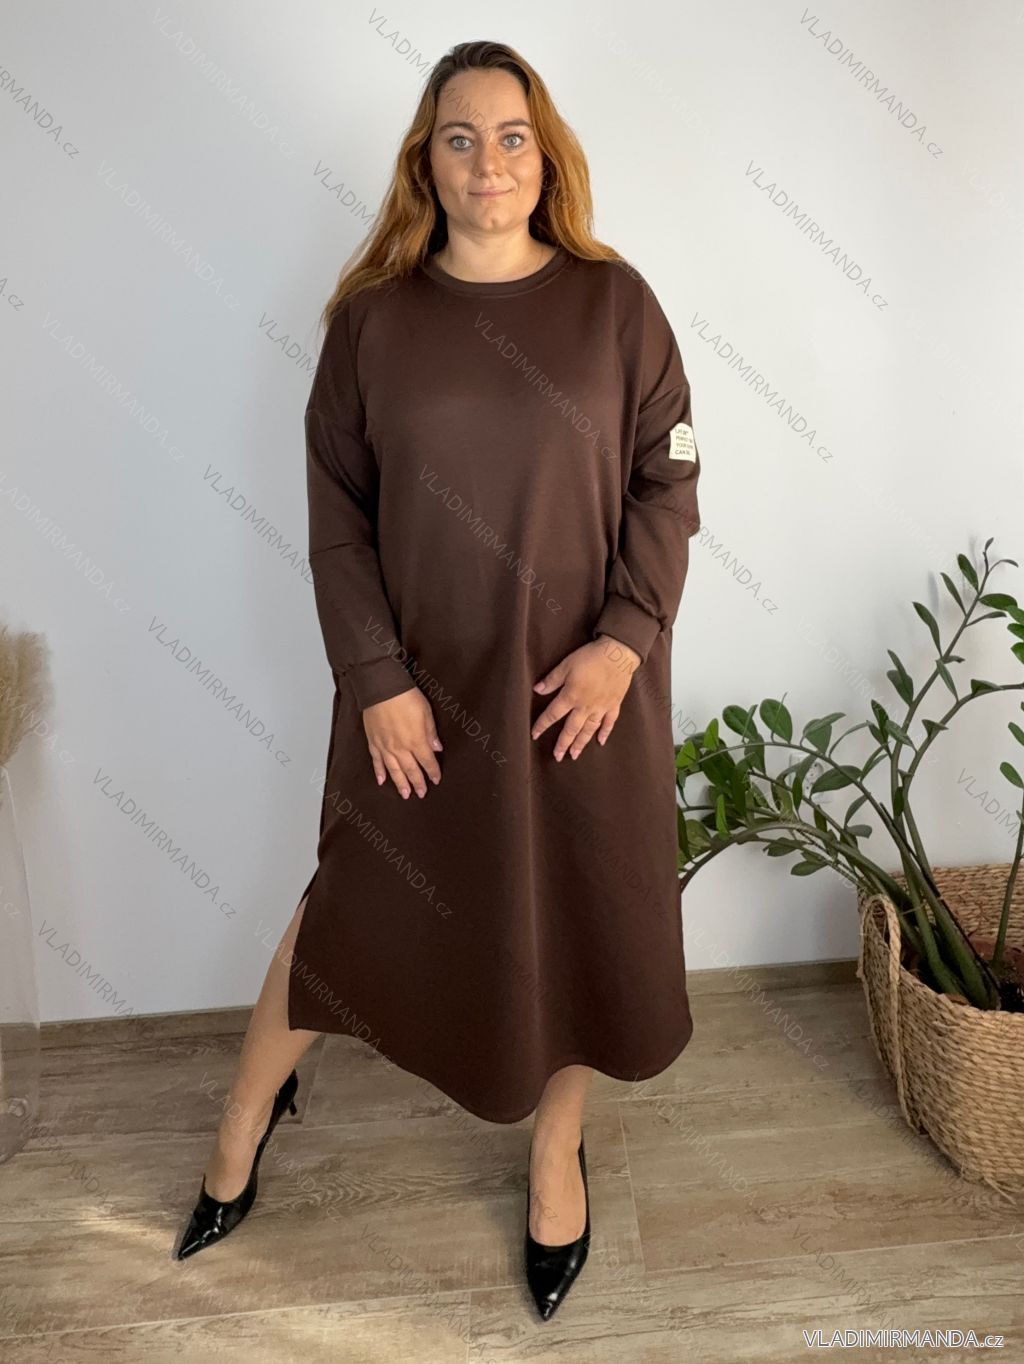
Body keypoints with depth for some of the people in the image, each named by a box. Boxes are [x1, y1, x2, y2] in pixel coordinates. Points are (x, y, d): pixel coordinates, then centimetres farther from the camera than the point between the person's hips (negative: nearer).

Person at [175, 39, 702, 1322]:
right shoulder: (373, 315, 0)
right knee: (356, 902, 14)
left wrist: (625, 637, -12)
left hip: (582, 682, 1)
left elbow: (669, 480, 0)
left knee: (580, 916, 13)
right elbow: (335, 512, -1)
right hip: (423, 685, 0)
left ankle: (556, 1150, 41)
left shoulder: (613, 301, 0)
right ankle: (246, 1115, 42)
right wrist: (377, 677, -9)